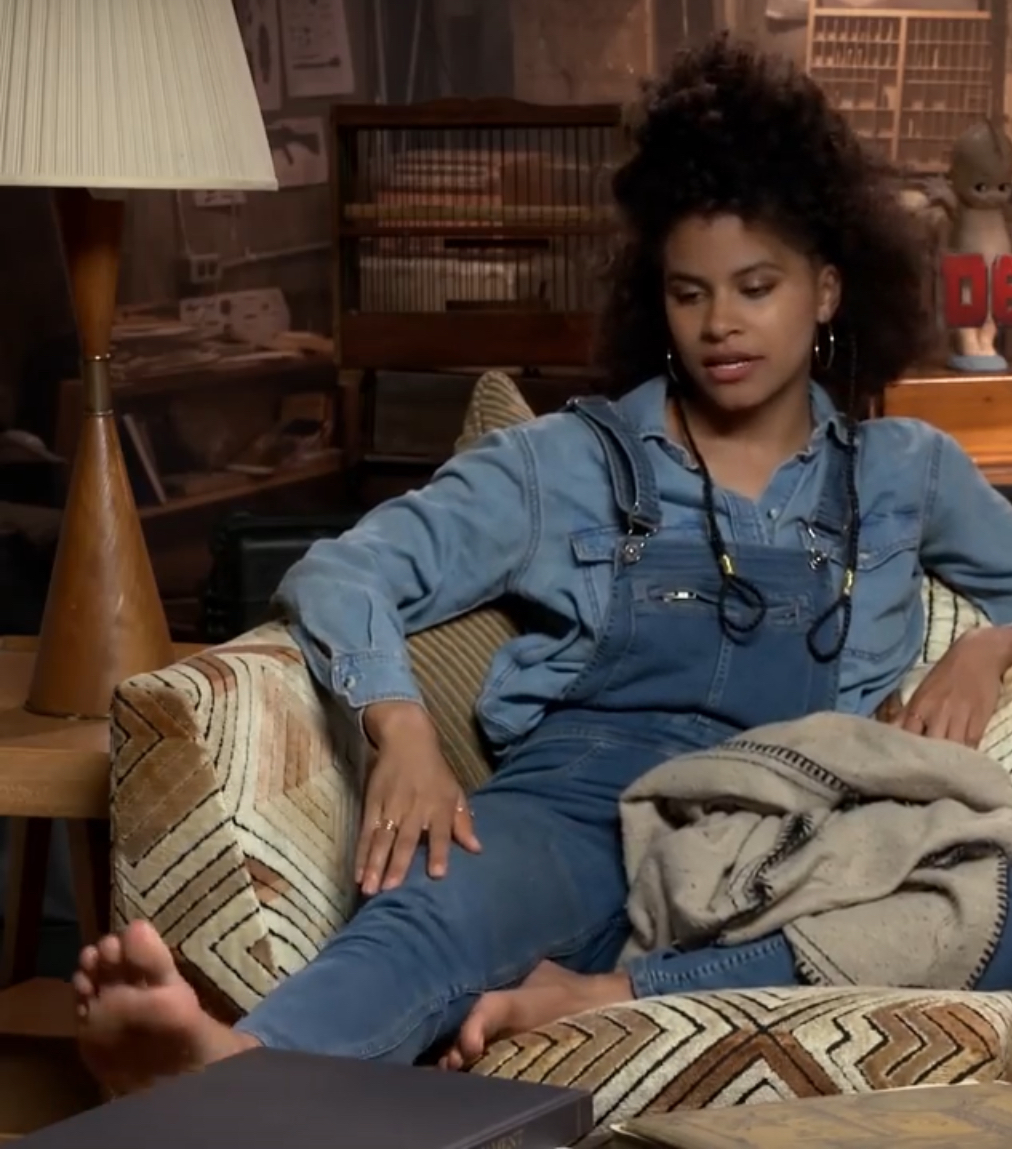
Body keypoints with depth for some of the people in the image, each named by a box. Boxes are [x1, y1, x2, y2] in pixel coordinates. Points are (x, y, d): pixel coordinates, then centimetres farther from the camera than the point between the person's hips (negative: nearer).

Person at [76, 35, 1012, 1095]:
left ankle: (605, 996, -45)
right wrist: (402, 735, -16)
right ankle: (233, 1070, -70)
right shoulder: (566, 462, 14)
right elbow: (342, 574, 5)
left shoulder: (903, 473, 20)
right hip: (576, 810, -1)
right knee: (433, 912, -40)